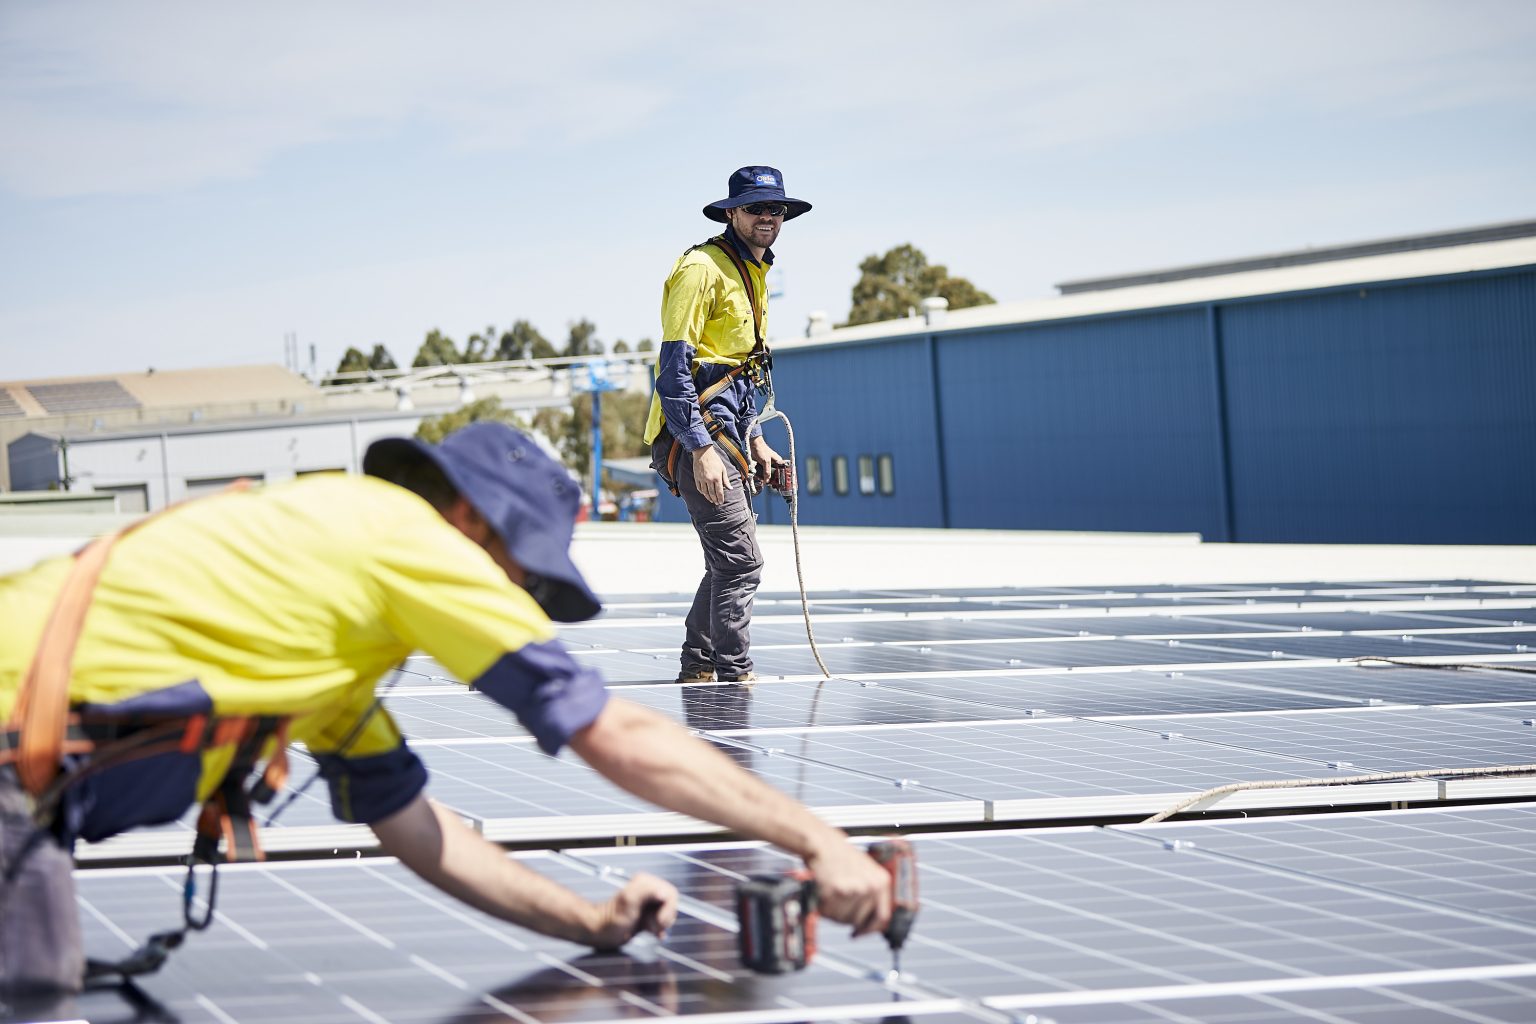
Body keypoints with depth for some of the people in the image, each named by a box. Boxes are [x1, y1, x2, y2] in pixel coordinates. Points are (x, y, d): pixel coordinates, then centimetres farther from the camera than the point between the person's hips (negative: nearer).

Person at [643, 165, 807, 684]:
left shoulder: (751, 273, 18)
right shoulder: (702, 268, -12)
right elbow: (674, 367, -18)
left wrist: (755, 442, 21)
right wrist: (702, 450, -23)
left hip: (726, 432, 10)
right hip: (695, 432, -10)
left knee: (729, 564, 15)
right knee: (740, 563, -12)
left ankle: (697, 669, 25)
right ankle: (734, 676, -5)